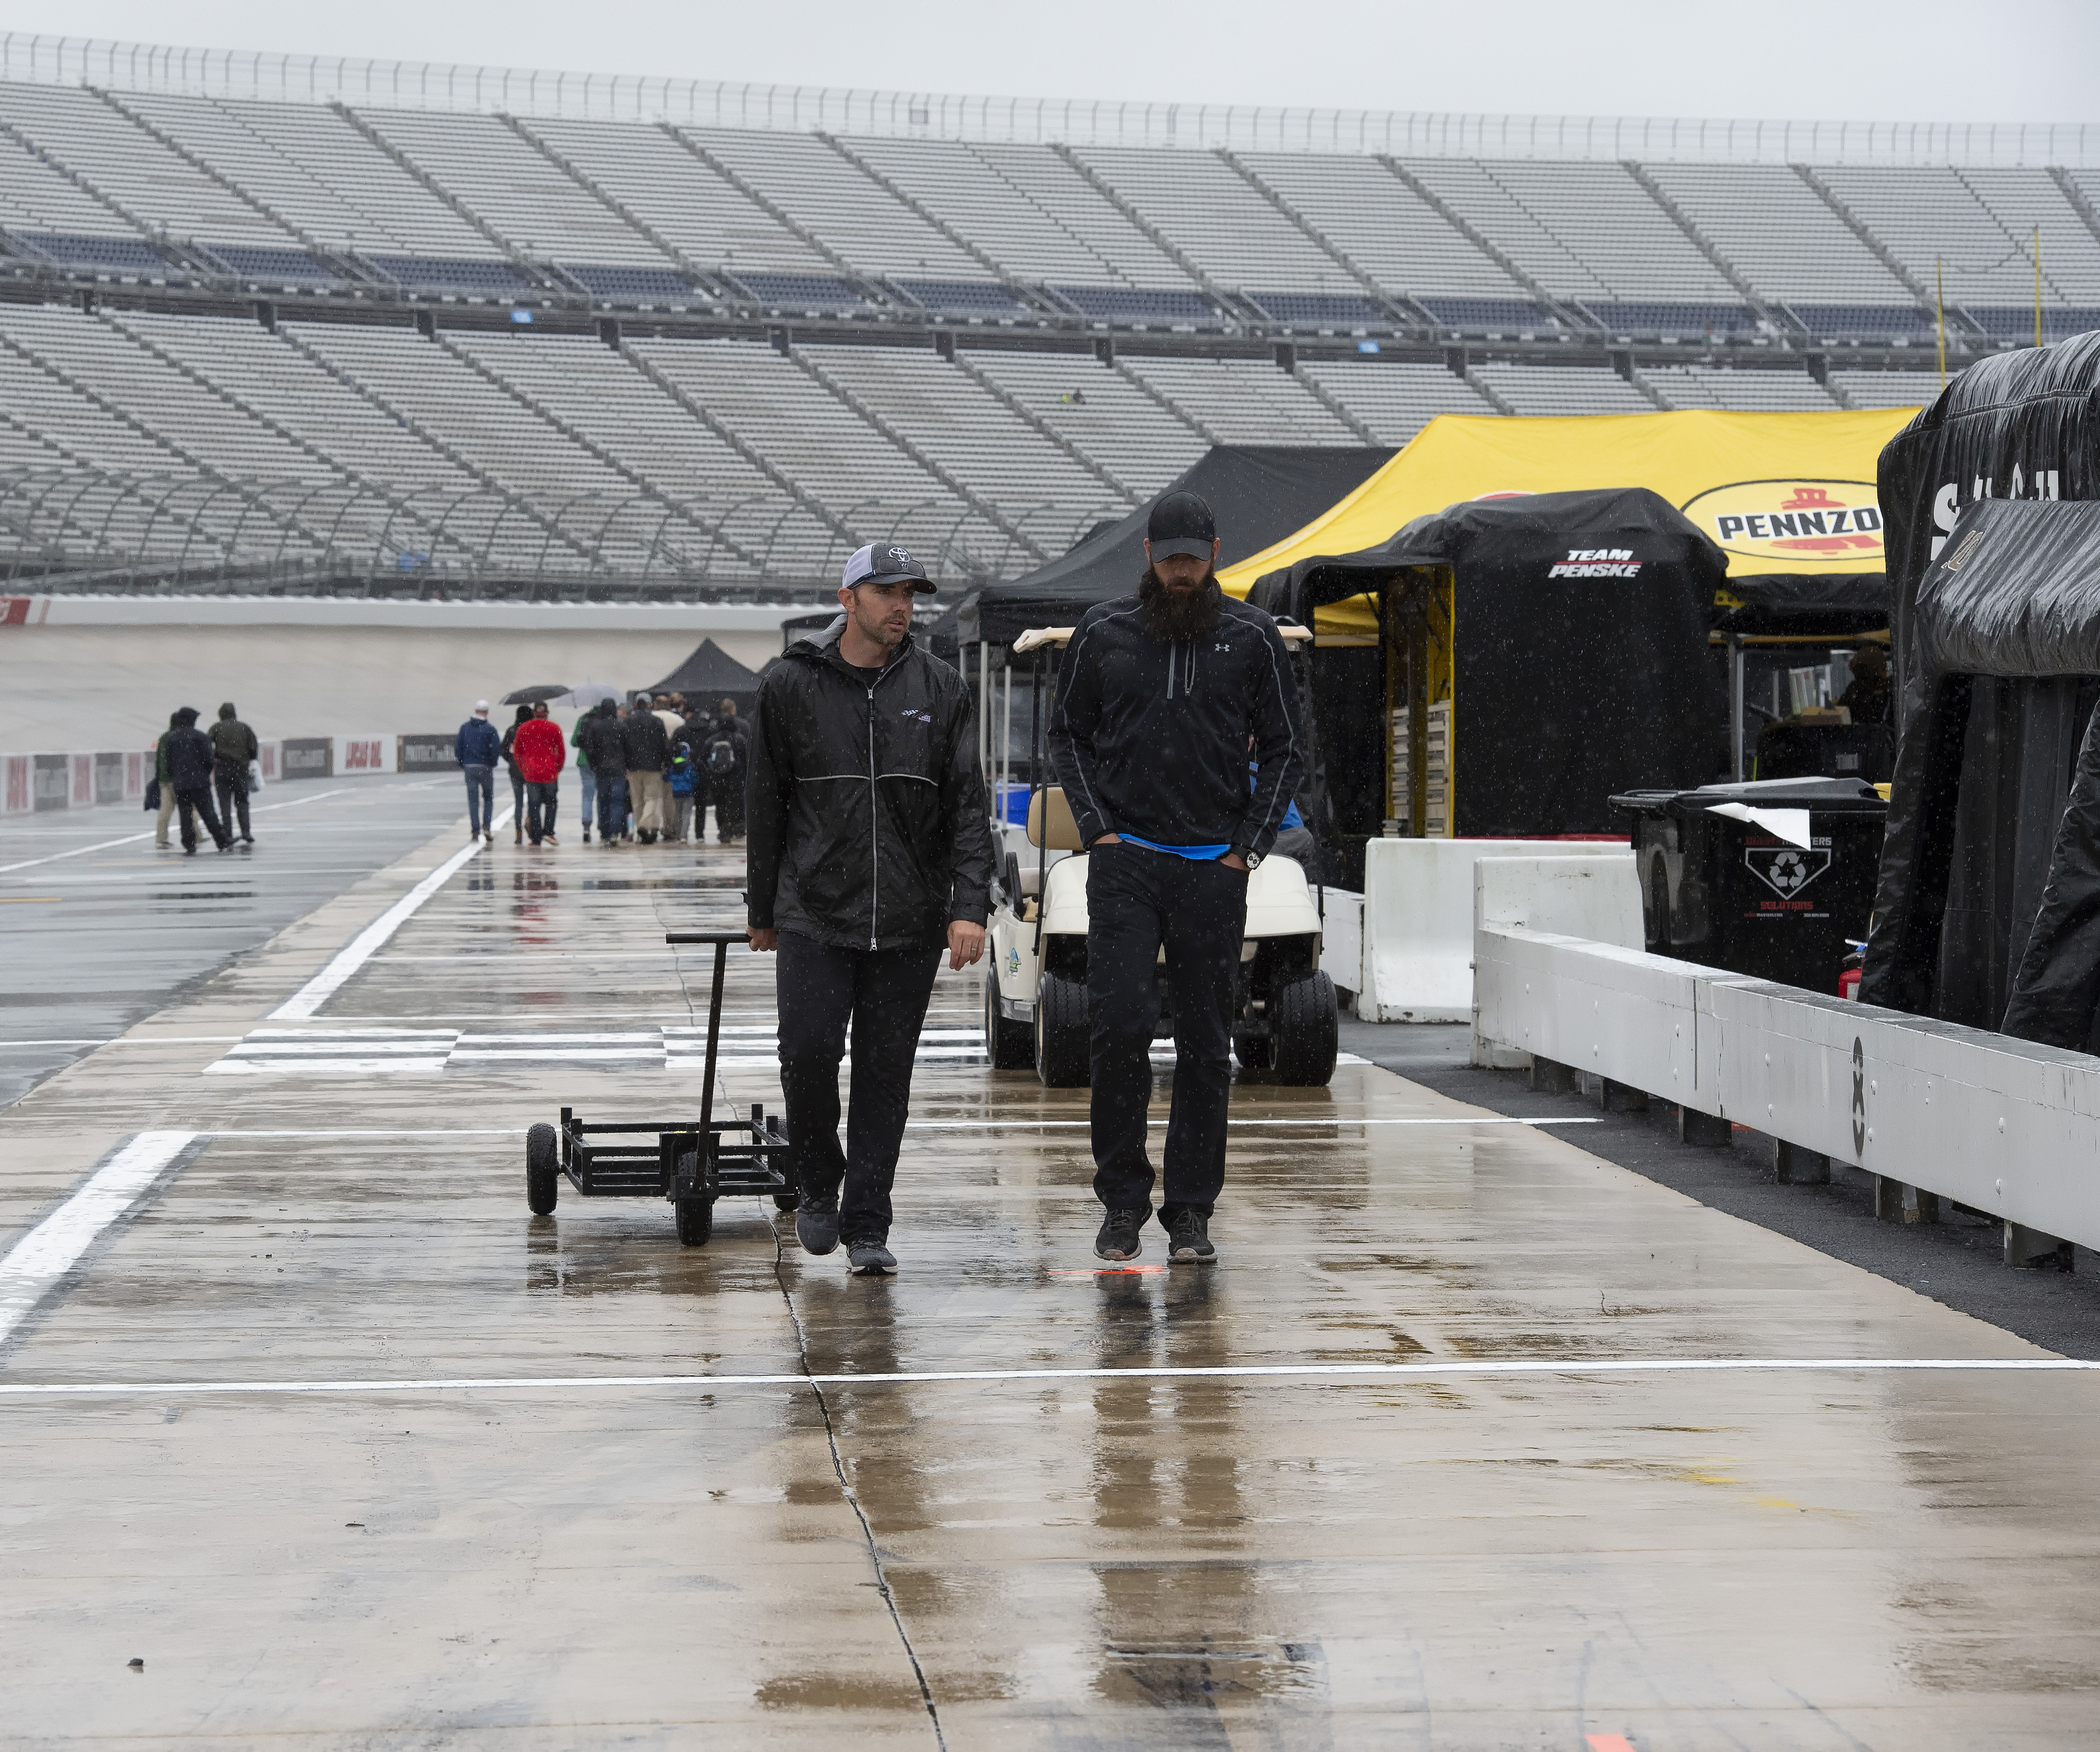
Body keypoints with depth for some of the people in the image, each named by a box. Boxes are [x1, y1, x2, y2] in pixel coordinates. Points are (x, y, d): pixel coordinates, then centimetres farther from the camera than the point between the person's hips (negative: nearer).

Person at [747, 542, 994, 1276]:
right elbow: (767, 805, 8)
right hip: (815, 914, -1)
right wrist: (763, 910, 10)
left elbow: (967, 806, 1)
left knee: (886, 1074, 3)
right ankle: (819, 1187, 17)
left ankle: (867, 1227, 11)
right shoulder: (791, 686, 2)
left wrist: (969, 907, -10)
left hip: (910, 922, 1)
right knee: (807, 1055, -9)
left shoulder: (941, 690, 5)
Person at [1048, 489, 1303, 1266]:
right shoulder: (1103, 632, 6)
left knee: (1206, 1043, 3)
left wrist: (1249, 846, 0)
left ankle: (1191, 1211, 9)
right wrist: (1097, 827, 1)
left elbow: (1281, 748, 9)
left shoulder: (1251, 636, 5)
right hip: (1124, 860, 0)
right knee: (1119, 1026, -11)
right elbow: (1068, 734, 13)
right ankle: (1122, 1200, 2)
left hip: (1214, 867, 1)